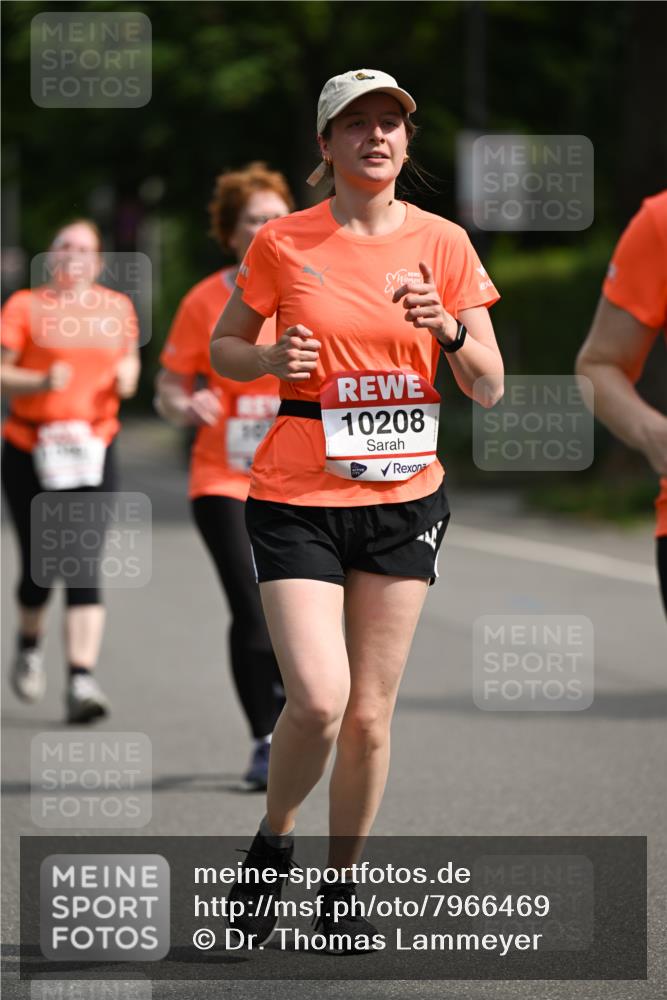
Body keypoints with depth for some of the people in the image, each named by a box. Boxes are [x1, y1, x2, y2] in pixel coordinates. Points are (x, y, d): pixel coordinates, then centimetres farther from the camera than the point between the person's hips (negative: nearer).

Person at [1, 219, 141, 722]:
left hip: (93, 450, 2)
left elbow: (130, 359, 25)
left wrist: (128, 375, 2)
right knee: (40, 564, 3)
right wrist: (41, 381, -22)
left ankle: (82, 680, -16)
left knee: (85, 566, -10)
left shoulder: (118, 307, 11)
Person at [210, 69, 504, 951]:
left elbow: (490, 387, 4)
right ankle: (272, 842, 13)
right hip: (297, 496, -2)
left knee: (370, 715, 3)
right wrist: (273, 359, -12)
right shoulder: (284, 243, -2)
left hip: (404, 496, 2)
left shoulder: (443, 244, 3)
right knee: (318, 701, -15)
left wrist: (448, 329, -15)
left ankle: (342, 886, 20)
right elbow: (224, 349, 10)